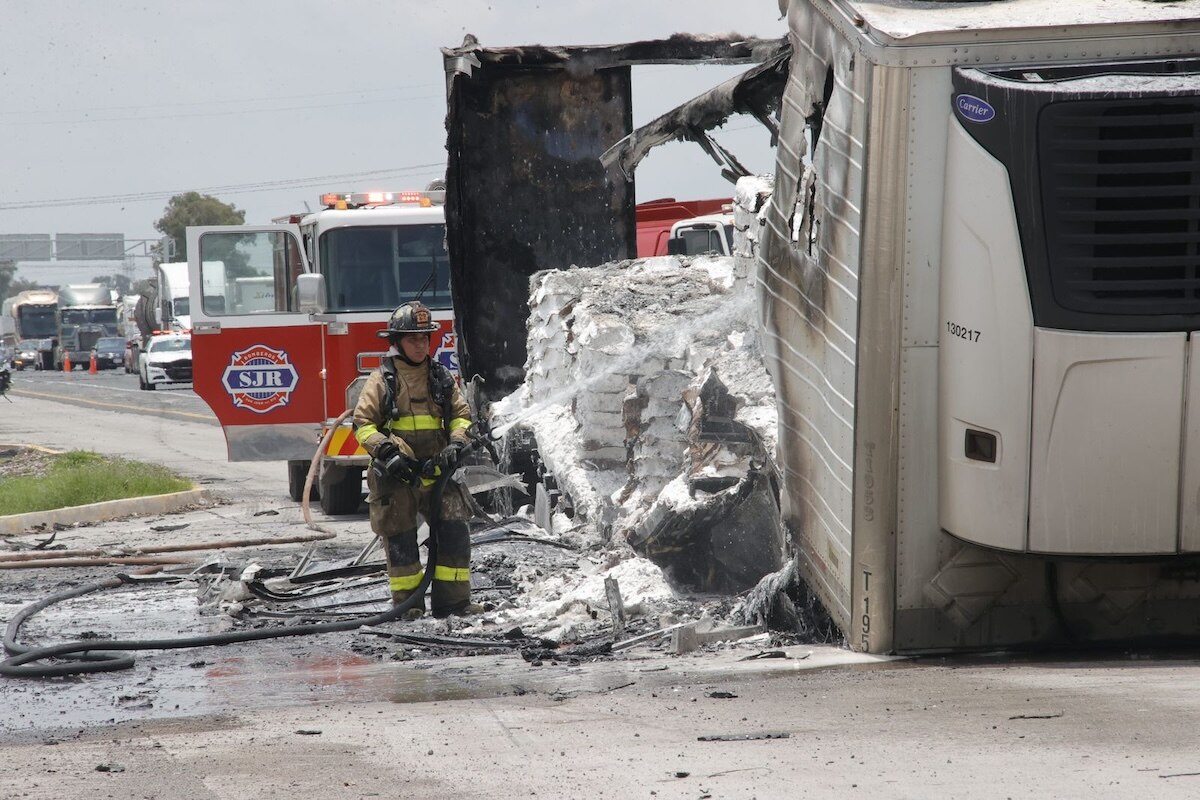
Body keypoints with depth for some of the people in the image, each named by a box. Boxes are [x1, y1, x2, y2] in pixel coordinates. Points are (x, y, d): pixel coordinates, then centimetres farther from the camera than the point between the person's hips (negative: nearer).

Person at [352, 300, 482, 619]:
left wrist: (456, 443, -4)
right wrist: (385, 450, -17)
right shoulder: (382, 380, -1)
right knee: (400, 536, 2)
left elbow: (461, 414, 15)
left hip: (436, 470, 3)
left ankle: (453, 599, 3)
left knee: (454, 527, -4)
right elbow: (363, 423, -2)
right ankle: (407, 601, 12)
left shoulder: (442, 377, 10)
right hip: (395, 474, -3)